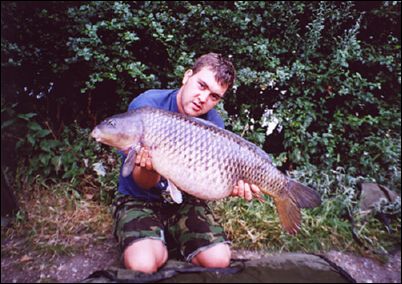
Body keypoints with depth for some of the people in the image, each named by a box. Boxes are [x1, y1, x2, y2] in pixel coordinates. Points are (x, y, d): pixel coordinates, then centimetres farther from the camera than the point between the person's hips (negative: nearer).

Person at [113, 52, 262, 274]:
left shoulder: (213, 123, -9)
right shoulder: (146, 106, -18)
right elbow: (144, 184, -17)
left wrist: (230, 186, -28)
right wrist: (150, 167, -41)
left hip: (184, 202, 3)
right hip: (139, 199, -2)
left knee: (218, 260, -16)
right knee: (143, 265, -28)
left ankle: (172, 242, 12)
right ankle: (161, 246, 8)